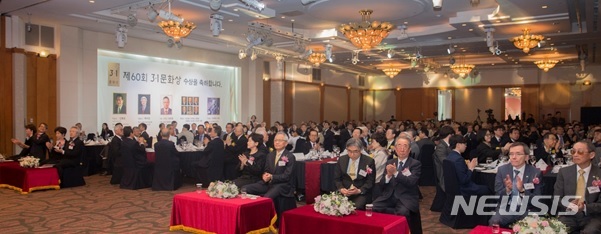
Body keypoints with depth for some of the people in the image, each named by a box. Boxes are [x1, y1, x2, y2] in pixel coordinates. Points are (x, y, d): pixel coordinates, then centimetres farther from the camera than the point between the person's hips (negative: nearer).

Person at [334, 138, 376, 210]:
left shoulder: (369, 161, -2)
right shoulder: (341, 160, 8)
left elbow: (370, 181, 0)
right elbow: (336, 178, 10)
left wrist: (359, 190, -16)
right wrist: (341, 189, -10)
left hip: (362, 194, -2)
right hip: (344, 192, 3)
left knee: (356, 207, -33)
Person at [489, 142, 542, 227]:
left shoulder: (536, 173, -1)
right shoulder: (502, 170, 3)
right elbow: (497, 196, 1)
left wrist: (522, 190, -21)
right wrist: (507, 189, -21)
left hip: (526, 211, 0)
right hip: (505, 209, 0)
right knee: (493, 222, -29)